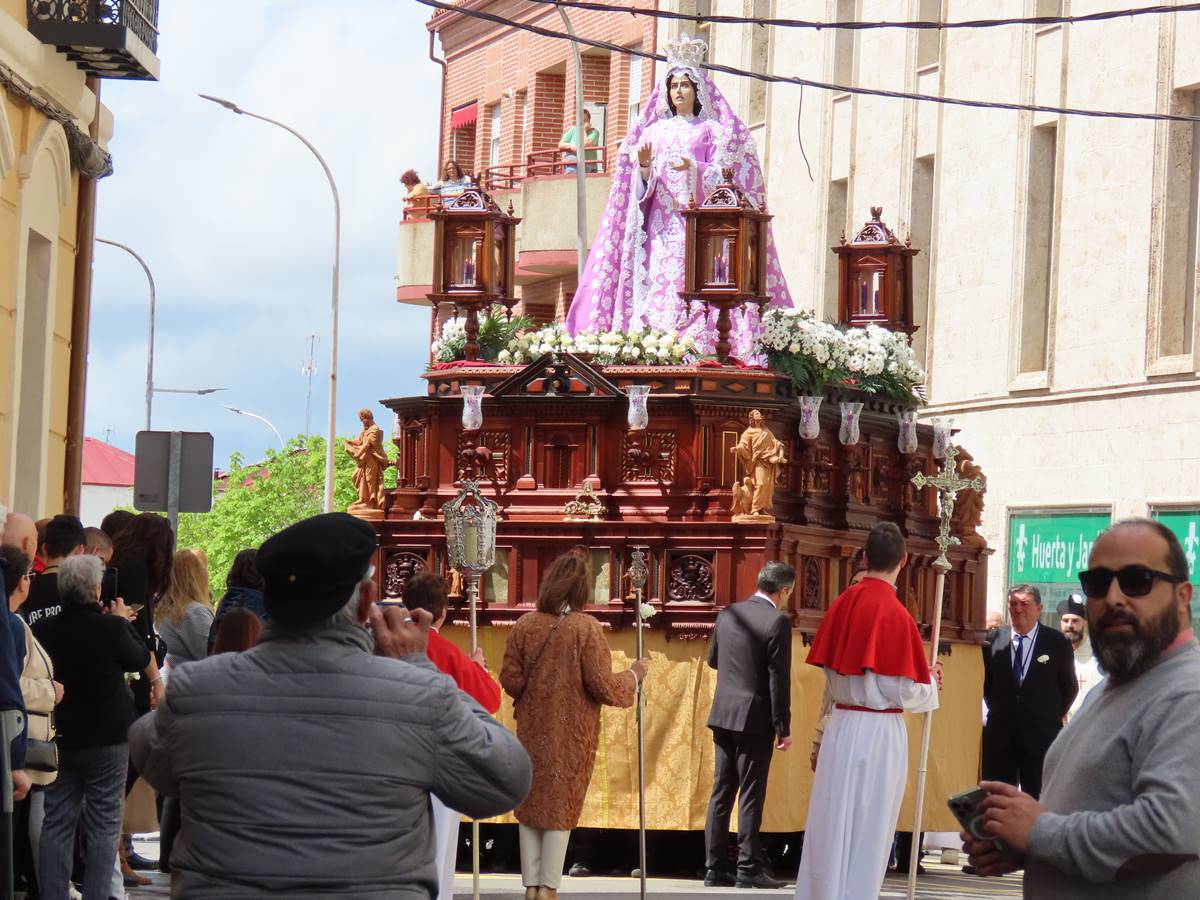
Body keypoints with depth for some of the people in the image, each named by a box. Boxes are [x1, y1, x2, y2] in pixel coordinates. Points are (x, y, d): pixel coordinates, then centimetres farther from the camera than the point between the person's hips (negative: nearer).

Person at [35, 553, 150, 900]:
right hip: (106, 740, -3)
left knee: (56, 824, 10)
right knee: (104, 826, 4)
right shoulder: (111, 628, -18)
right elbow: (141, 659, 0)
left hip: (59, 739, 4)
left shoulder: (44, 630, -7)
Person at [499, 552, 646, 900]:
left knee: (531, 804, 12)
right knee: (561, 806, 6)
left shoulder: (525, 625, -4)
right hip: (572, 735, -3)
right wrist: (632, 676, 5)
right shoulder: (586, 628, -13)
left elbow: (510, 681, -2)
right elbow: (602, 686, -13)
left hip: (533, 731, 3)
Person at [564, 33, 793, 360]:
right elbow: (642, 183, 14)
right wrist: (644, 165, -8)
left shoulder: (711, 130, 10)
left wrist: (693, 168, -19)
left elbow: (720, 175, 0)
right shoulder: (655, 130, 19)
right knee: (657, 282, -9)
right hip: (661, 221, 3)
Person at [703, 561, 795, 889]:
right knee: (751, 795, -2)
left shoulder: (728, 614, 6)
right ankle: (749, 868, -1)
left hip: (723, 715, 6)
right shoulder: (777, 622, -13)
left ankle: (715, 868, 11)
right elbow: (779, 678, -14)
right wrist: (783, 728, -10)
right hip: (755, 720, -6)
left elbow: (713, 659, 20)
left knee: (721, 794, 9)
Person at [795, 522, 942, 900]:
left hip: (841, 726, 6)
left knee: (833, 825, 12)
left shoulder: (842, 604, 2)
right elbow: (906, 693, -13)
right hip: (879, 731, -6)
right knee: (866, 833, 3)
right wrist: (931, 683, 6)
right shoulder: (894, 614, -15)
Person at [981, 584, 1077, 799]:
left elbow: (1070, 687, 7)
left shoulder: (1058, 643, -1)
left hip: (1040, 735, -2)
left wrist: (1052, 717, 5)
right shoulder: (993, 641, 2)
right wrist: (996, 713, 9)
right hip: (1000, 734, 2)